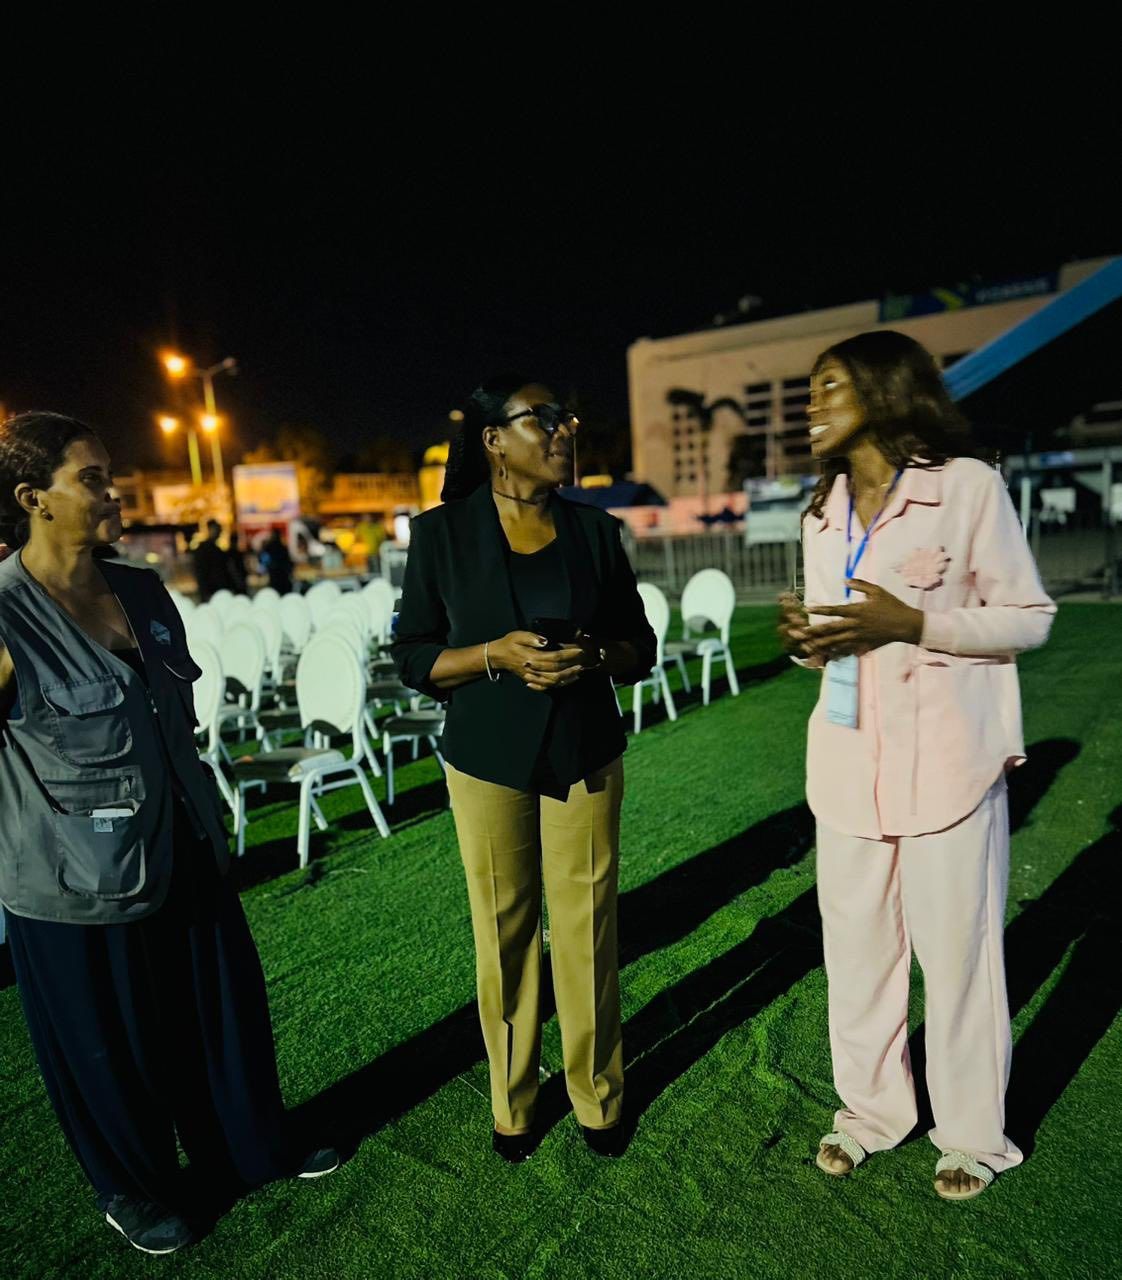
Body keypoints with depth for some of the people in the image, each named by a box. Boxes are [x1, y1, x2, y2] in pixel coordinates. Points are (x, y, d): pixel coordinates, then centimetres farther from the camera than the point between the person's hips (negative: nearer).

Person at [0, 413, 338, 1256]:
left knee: (225, 1009, 20)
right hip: (77, 886, -6)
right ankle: (134, 1190, 46)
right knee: (109, 1049, 17)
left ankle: (253, 1147, 47)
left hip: (186, 859, 6)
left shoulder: (142, 591, 2)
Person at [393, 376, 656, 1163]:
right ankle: (514, 1102, 32)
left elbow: (640, 647, 5)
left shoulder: (594, 529, 1)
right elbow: (414, 658, -3)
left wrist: (592, 656, -17)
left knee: (587, 930, 6)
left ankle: (598, 1095, 31)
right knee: (505, 934, 8)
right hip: (488, 762, -1)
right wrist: (496, 654, -20)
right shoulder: (442, 533, -5)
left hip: (586, 757, 2)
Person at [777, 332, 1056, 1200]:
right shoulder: (824, 512, 12)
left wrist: (912, 622, -19)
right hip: (849, 761, 5)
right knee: (856, 945, 12)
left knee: (957, 949, 7)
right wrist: (808, 638, -5)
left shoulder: (967, 484, -5)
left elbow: (1029, 618, -4)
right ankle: (872, 1108, 33)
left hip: (945, 759, -5)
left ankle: (973, 1132, 30)